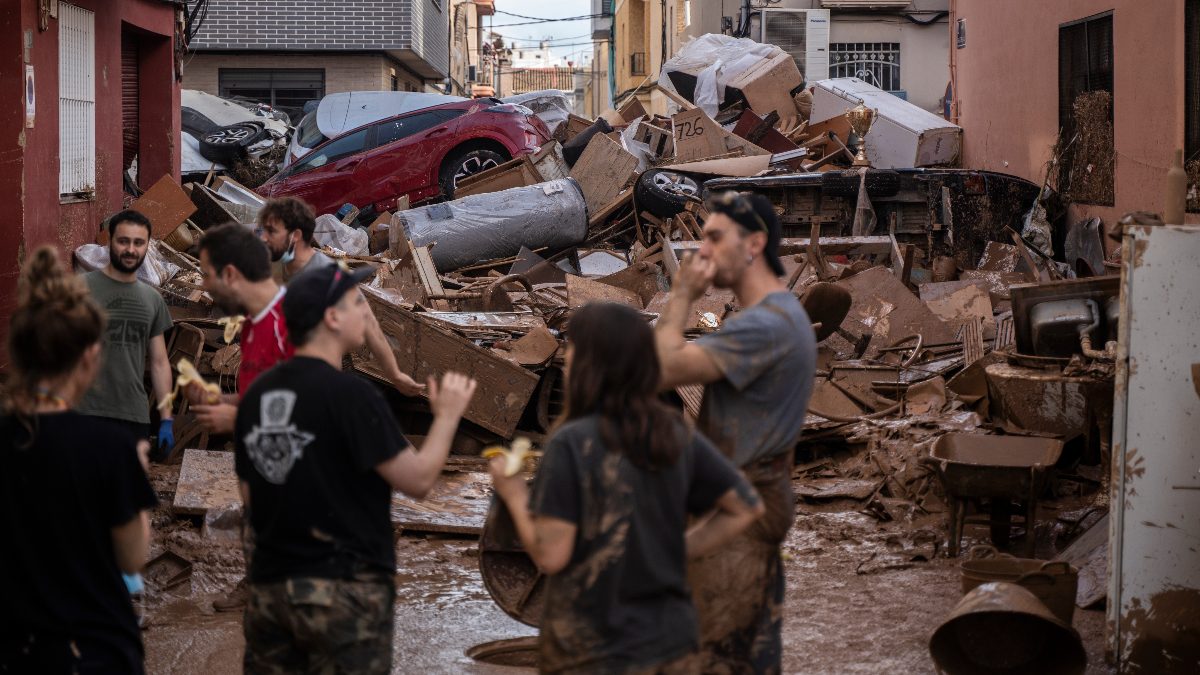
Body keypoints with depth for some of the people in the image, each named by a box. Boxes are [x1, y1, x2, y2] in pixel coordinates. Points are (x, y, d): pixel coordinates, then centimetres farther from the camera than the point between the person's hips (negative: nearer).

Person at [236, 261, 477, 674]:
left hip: (269, 588, 7)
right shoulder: (350, 395, -15)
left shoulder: (257, 394, 6)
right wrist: (447, 415, 0)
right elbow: (418, 480, -13)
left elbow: (249, 497, 13)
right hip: (343, 590, -6)